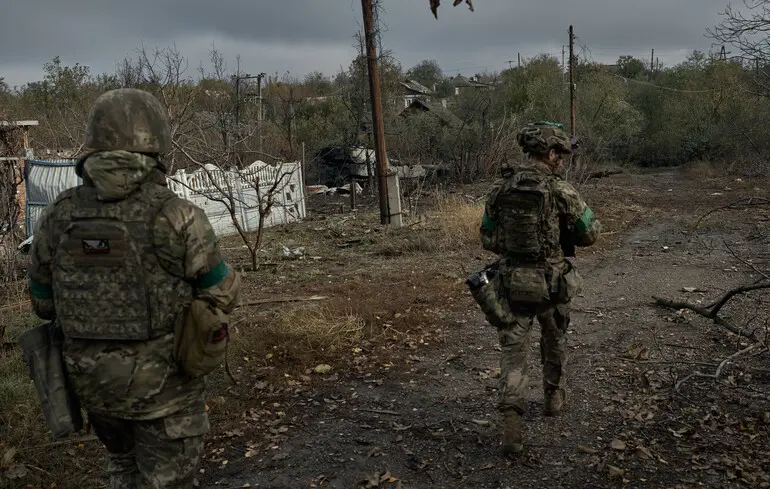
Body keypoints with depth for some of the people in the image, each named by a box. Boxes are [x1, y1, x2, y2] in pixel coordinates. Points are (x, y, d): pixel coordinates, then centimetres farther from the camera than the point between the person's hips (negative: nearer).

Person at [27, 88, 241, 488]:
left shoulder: (57, 216, -6)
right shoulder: (176, 216, -20)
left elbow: (43, 302, 4)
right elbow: (223, 293, -10)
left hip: (92, 379, 5)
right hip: (162, 382, -4)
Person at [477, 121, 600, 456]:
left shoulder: (499, 189, -2)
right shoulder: (561, 191, -13)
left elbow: (488, 239, 5)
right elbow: (590, 233, -5)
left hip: (512, 282, 2)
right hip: (552, 282, -1)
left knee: (513, 350, 4)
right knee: (555, 340, 24)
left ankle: (511, 421, -10)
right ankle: (554, 396, 42)